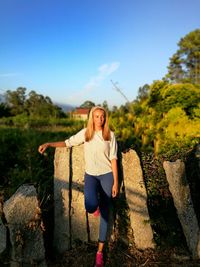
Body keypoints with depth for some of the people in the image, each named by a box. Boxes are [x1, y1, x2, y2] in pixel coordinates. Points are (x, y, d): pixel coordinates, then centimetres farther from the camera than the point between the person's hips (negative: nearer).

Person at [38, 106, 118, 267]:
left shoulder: (110, 135, -2)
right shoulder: (85, 133, 1)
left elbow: (113, 159, -3)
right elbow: (68, 142, 6)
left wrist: (116, 182, -5)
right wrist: (49, 144, -7)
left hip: (107, 175, 0)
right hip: (90, 174, 0)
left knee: (105, 213, 5)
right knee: (91, 206, -26)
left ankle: (100, 251, 22)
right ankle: (96, 206, 16)